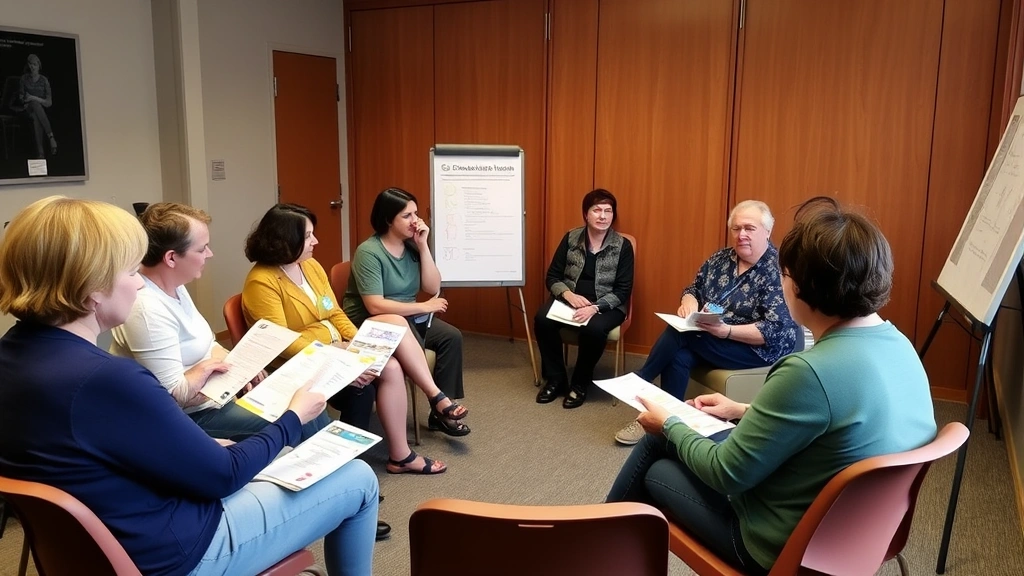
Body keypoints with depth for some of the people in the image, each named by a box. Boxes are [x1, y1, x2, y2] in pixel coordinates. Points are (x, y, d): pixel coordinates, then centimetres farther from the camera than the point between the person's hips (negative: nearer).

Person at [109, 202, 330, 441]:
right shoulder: (147, 309, -28)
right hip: (190, 415, -10)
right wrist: (208, 367, -13)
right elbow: (173, 395, -28)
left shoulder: (172, 285, 3)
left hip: (216, 389, 10)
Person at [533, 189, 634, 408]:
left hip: (606, 305, -2)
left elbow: (623, 291, -8)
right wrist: (568, 294, -18)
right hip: (570, 300, 2)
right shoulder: (570, 239, 2)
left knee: (594, 329, -35)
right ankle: (555, 379, -8)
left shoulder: (623, 246, -4)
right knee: (542, 319, -27)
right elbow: (552, 277, 4)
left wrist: (595, 307, -23)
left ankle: (580, 383, -9)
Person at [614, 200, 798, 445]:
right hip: (709, 339, 6)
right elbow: (694, 289, 14)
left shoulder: (778, 270, -15)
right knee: (678, 355, -27)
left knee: (680, 333, -24)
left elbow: (776, 330, -21)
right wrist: (689, 302, -12)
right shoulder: (721, 259, 6)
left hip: (757, 349, -6)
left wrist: (725, 330, -34)